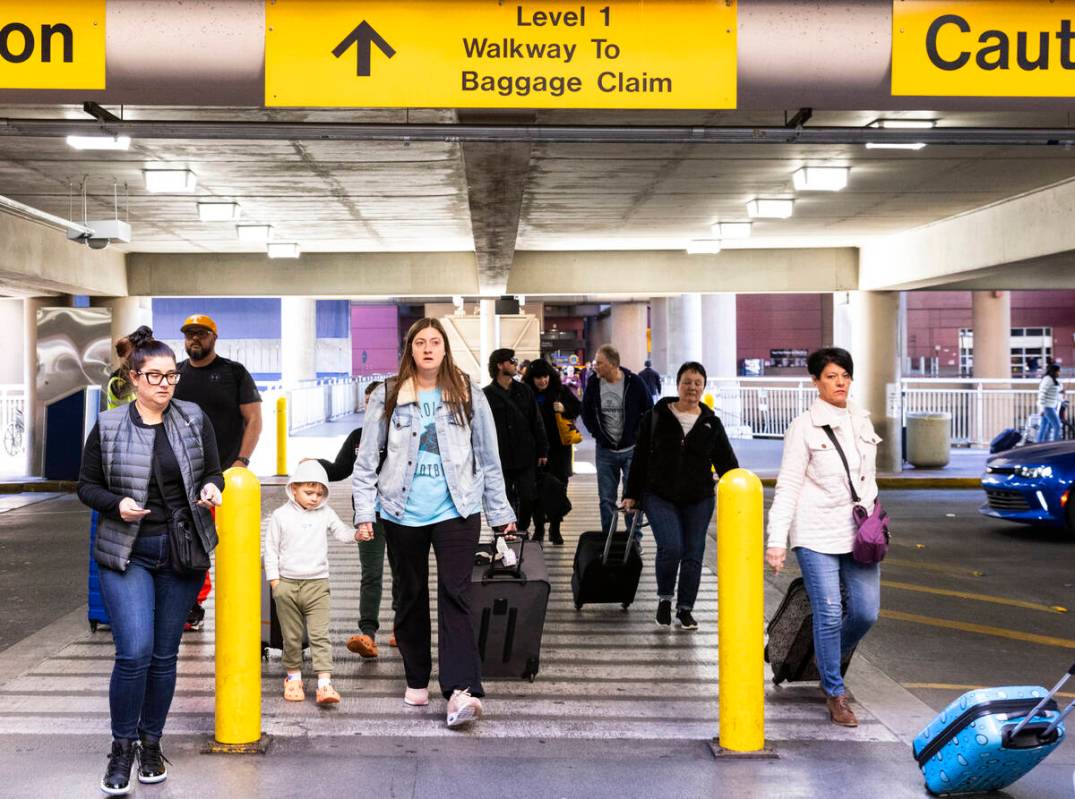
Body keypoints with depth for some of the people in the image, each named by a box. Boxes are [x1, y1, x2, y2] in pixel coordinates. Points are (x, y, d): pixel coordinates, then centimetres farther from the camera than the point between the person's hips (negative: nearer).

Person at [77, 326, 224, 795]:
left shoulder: (194, 419, 3)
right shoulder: (108, 427, -2)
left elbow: (213, 472, 10)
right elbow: (87, 486, 4)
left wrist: (210, 488, -12)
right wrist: (117, 504, -15)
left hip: (183, 553, 2)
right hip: (127, 553, -2)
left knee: (165, 654, 8)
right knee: (134, 652, -14)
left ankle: (151, 743, 24)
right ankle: (122, 747, 3)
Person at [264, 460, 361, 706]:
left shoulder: (325, 513, 5)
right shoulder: (281, 515, 1)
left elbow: (340, 531, 12)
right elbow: (271, 549, 4)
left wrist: (357, 534, -11)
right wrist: (274, 581, -2)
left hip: (317, 584, 0)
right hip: (286, 584, 0)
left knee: (320, 635, -7)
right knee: (291, 636, 9)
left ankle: (324, 683, -12)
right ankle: (293, 676, 26)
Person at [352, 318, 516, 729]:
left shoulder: (468, 395, 5)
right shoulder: (387, 397, 5)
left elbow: (488, 459, 9)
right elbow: (366, 459, 6)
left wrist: (500, 513, 9)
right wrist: (364, 511, -2)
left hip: (456, 511, -1)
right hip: (403, 513, 1)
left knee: (455, 595, -11)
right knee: (411, 596, 11)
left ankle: (461, 689, -19)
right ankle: (417, 680, 24)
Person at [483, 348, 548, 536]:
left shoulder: (524, 391, 9)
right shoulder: (487, 394, -2)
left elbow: (536, 422, 10)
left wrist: (542, 451, 5)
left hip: (526, 457, 3)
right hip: (501, 460, -3)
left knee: (528, 498, 2)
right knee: (505, 501, 4)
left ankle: (522, 530, 21)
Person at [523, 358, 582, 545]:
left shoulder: (560, 392, 0)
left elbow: (578, 407, 8)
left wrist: (565, 409, -12)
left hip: (559, 447, 1)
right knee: (537, 489, 4)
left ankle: (555, 529, 12)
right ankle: (539, 528, 15)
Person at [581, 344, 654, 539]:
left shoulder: (633, 382, -10)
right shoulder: (593, 384, -2)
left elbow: (649, 411, 1)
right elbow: (586, 413, 13)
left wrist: (637, 434, -3)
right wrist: (597, 433, 3)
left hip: (631, 450, -3)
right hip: (605, 450, 3)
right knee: (606, 499, 6)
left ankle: (634, 538, 8)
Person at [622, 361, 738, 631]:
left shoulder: (711, 423, 5)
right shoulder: (656, 417, 1)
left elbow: (727, 462, 6)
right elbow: (640, 457, 5)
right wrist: (631, 494, 5)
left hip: (699, 500, 2)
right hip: (659, 497, -2)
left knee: (693, 554, 4)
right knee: (670, 547, -17)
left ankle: (685, 609, 20)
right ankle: (664, 598, 9)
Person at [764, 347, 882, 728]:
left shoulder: (861, 421, 12)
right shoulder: (804, 426, -5)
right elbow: (787, 486, -7)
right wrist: (776, 541, -13)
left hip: (860, 532, 5)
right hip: (817, 534, -5)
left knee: (866, 611, 2)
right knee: (829, 613, -6)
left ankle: (828, 661, 29)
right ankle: (835, 693, 8)